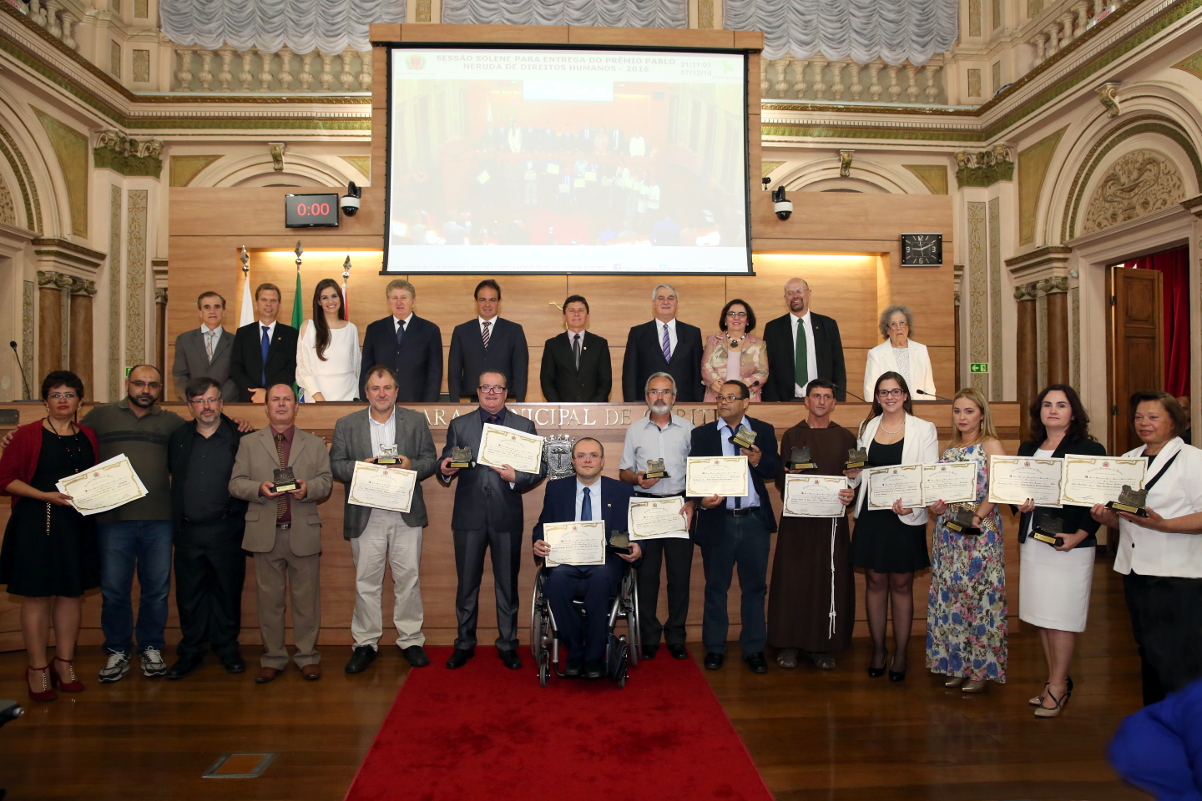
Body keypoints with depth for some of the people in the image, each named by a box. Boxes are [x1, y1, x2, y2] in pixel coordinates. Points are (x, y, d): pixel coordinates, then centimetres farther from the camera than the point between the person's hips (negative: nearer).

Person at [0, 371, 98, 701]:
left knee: (72, 593, 10)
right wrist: (46, 495, -17)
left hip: (78, 525, 4)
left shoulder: (89, 437, 9)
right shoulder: (28, 435, -4)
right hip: (36, 524, -4)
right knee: (37, 596, 3)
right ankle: (37, 669, 15)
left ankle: (64, 663, 23)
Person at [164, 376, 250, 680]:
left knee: (228, 591, 7)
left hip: (226, 530, -3)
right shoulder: (178, 438, 10)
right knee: (188, 593, 9)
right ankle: (191, 651, 23)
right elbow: (172, 474, 17)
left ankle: (227, 647, 22)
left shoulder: (240, 437, -1)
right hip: (187, 531, 3)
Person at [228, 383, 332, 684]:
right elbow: (236, 484, 4)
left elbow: (326, 482, 4)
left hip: (303, 532, 0)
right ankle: (273, 658, 19)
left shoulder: (315, 444, 12)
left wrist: (308, 488, -17)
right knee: (269, 599, 7)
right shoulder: (249, 443, 10)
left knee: (306, 598, 4)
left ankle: (307, 656, 16)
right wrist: (259, 488, -16)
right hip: (265, 533, 0)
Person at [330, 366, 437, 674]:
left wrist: (411, 465, -15)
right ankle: (365, 643, 17)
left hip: (407, 515, 0)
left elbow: (430, 461, 5)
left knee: (408, 579, 4)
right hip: (365, 516, 0)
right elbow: (336, 465, 4)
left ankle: (410, 640, 16)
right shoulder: (346, 425, 8)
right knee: (366, 582, 4)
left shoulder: (416, 421, 8)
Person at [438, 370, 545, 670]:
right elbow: (445, 464, 5)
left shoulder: (524, 426, 6)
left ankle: (507, 645, 22)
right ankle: (464, 644, 24)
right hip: (468, 516, 1)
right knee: (467, 583, 9)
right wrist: (445, 469, -17)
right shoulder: (459, 425, 9)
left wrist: (516, 477, -17)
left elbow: (540, 468, 0)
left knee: (507, 584, 8)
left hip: (507, 517, 0)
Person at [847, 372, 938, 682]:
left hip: (905, 517, -3)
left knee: (901, 585, 6)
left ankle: (900, 654, 18)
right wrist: (854, 474, -5)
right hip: (871, 515, 3)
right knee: (875, 583, 9)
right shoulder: (867, 427, 9)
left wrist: (911, 501, -23)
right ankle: (878, 650, 21)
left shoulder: (924, 429, -1)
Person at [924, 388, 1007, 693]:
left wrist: (977, 515, -25)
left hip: (980, 531, -6)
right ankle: (956, 665, 19)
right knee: (949, 595, 8)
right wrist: (933, 507, -3)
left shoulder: (990, 445, -2)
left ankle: (982, 669, 10)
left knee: (979, 594, -2)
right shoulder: (950, 448, 15)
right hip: (947, 531, 6)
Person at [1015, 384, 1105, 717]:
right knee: (1041, 616, 10)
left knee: (1061, 618, -2)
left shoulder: (1090, 450, -5)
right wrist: (1019, 504, -5)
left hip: (1070, 544, -6)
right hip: (1032, 542, 6)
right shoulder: (1027, 449, 11)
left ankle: (1057, 687, 9)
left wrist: (1079, 535, -16)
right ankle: (1057, 680, 23)